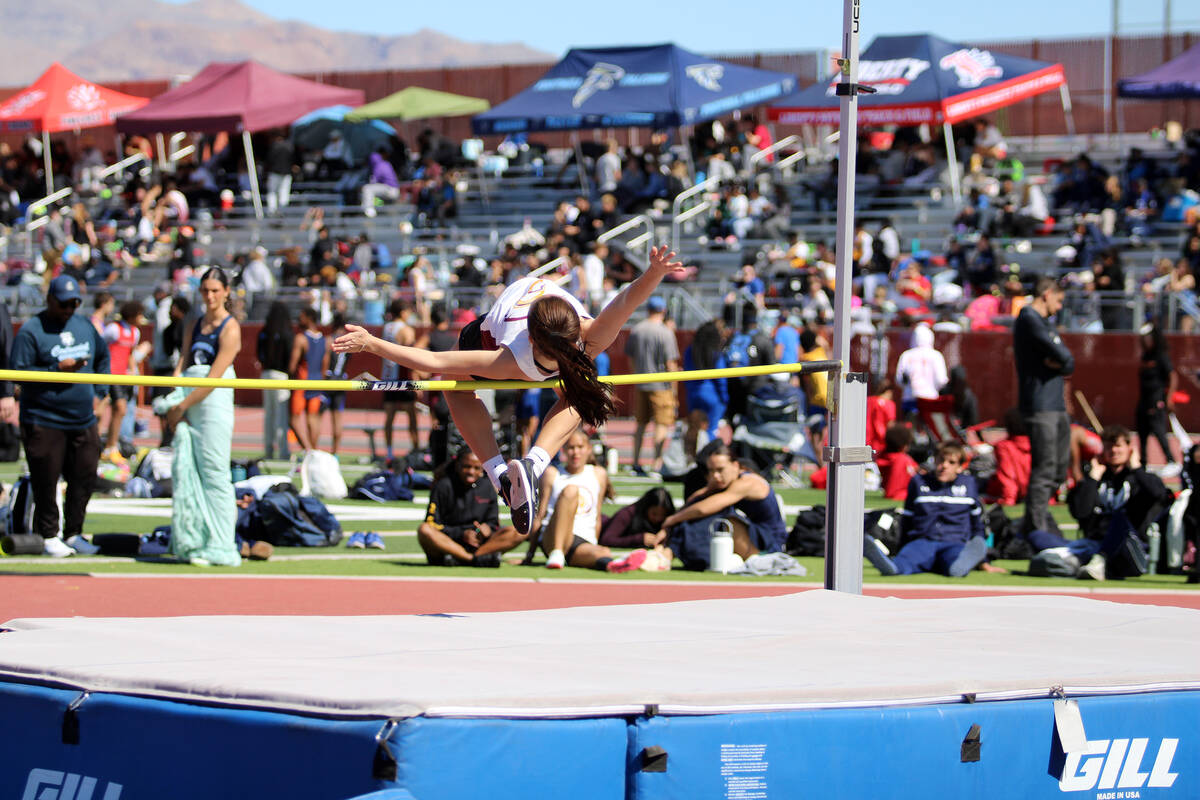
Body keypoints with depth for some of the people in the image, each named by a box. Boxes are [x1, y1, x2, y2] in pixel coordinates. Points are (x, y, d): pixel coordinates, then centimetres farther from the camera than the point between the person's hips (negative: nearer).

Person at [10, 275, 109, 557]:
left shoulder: (84, 326, 12)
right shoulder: (31, 331, -8)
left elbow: (103, 355, 28)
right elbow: (17, 372, -13)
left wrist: (98, 392, 15)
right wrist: (57, 370, -21)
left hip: (84, 420, 6)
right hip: (44, 423, -6)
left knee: (85, 478, 6)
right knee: (46, 482, -3)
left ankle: (73, 534, 18)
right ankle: (48, 536, 8)